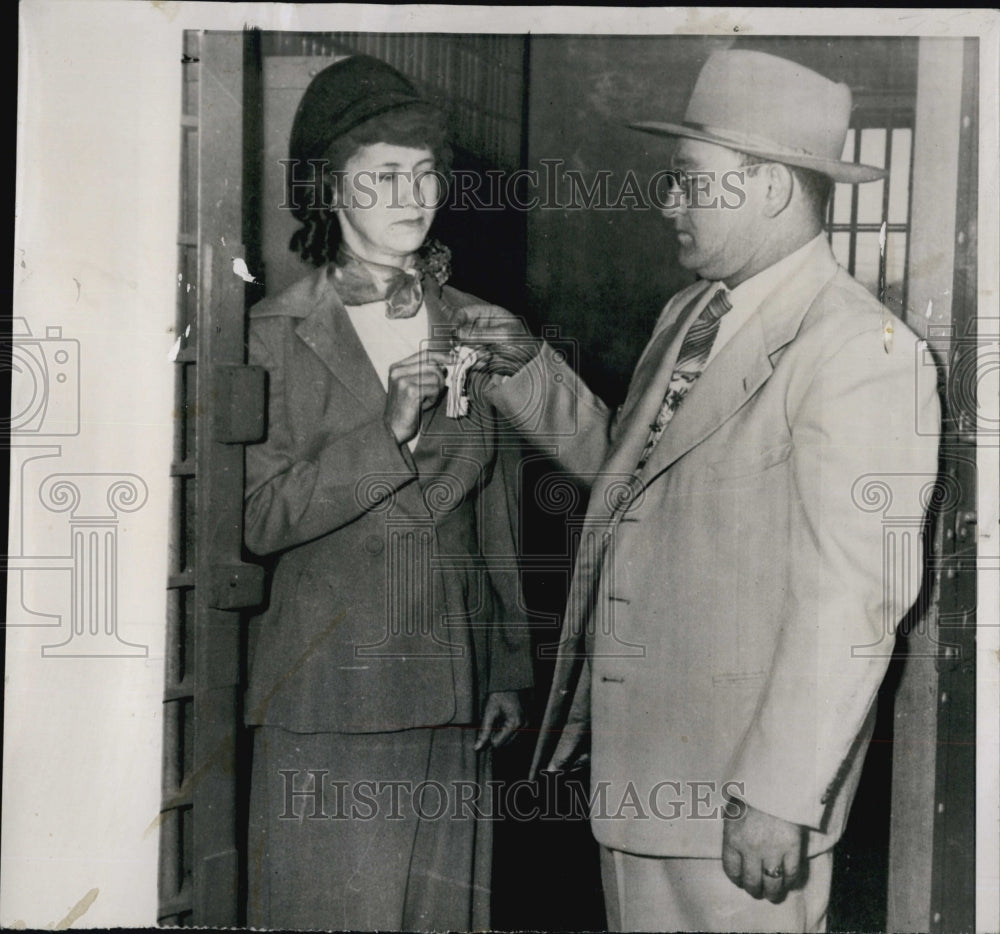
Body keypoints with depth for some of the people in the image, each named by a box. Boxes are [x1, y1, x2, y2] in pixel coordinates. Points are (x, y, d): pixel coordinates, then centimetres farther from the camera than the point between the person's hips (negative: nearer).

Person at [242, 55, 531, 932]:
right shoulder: (279, 333, -4)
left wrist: (510, 664, 12)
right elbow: (259, 518, -10)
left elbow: (494, 509, 12)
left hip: (453, 687, 4)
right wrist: (387, 433, -21)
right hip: (330, 693, -3)